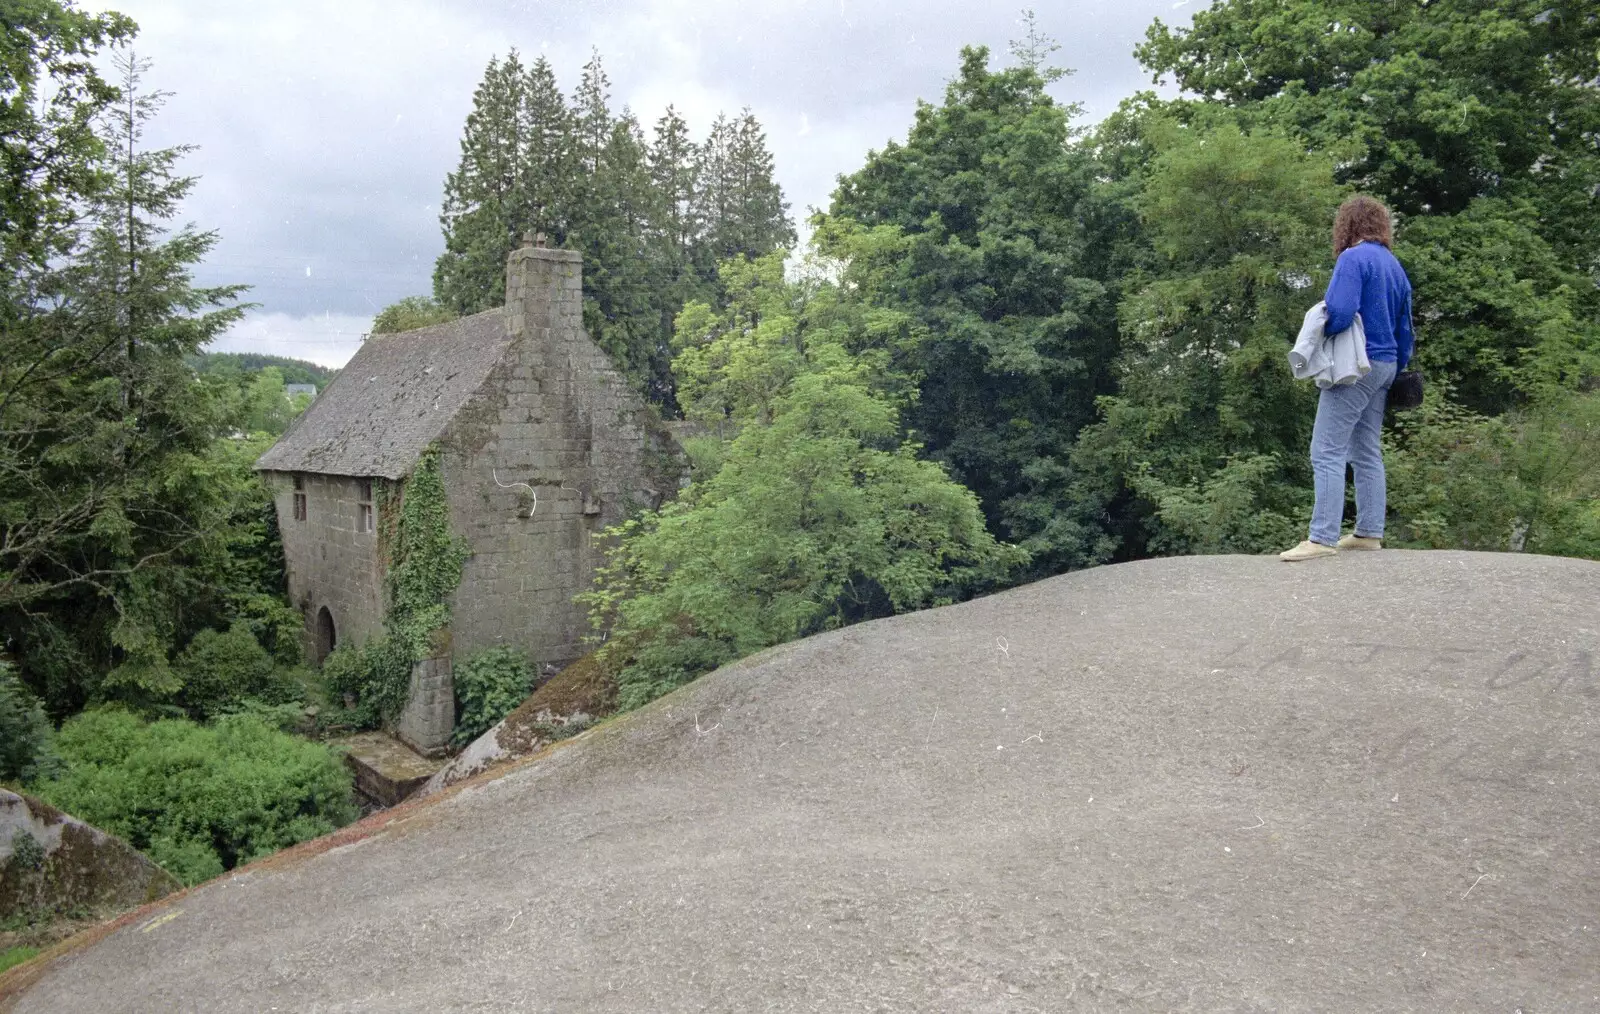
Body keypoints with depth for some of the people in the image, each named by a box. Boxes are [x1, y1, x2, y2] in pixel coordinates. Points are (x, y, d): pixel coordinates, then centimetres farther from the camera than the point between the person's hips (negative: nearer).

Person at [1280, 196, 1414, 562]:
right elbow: (1405, 330, 20)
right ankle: (1369, 532, 16)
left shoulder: (1353, 258, -11)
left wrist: (1317, 330, -5)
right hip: (1385, 366, 9)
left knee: (1327, 453, -10)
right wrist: (1395, 372, 26)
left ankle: (1323, 538, -14)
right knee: (1367, 453, 14)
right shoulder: (1395, 266, 16)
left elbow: (1340, 312, -25)